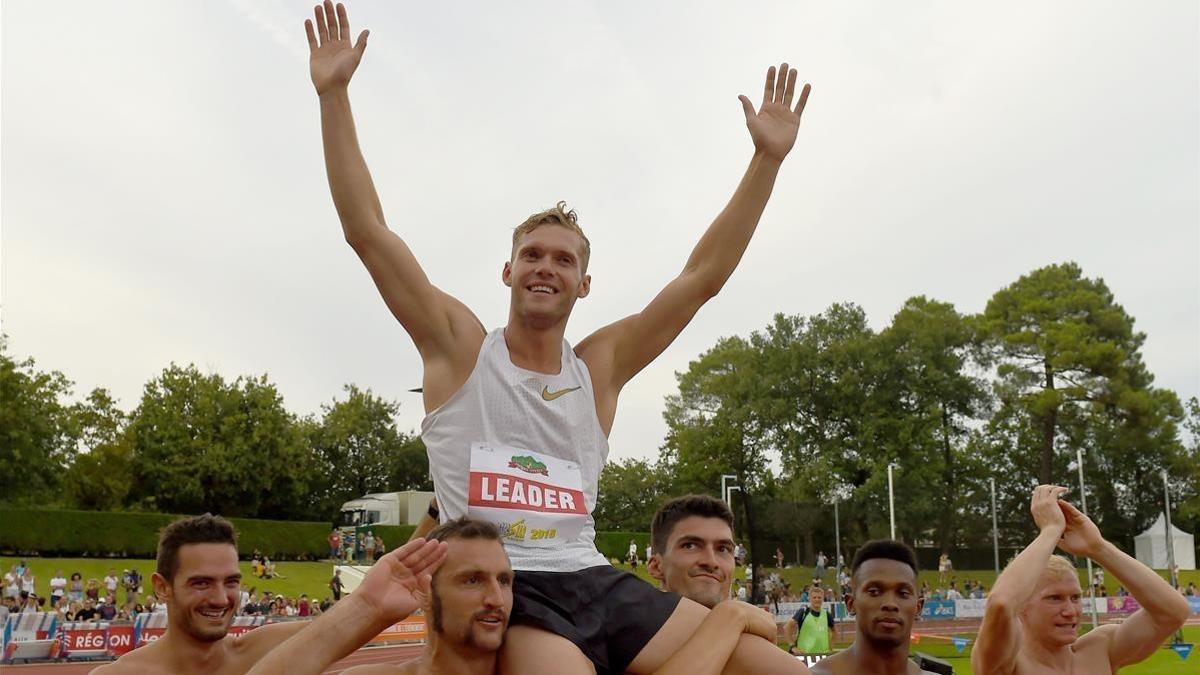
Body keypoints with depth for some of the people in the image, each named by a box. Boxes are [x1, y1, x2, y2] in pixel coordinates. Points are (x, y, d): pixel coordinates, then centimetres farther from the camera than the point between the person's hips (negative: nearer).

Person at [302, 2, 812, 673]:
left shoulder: (600, 365, 11)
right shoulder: (461, 347, 4)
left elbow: (703, 276, 9)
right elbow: (368, 233, -1)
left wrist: (768, 158, 6)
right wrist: (334, 94, -4)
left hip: (597, 581, 4)